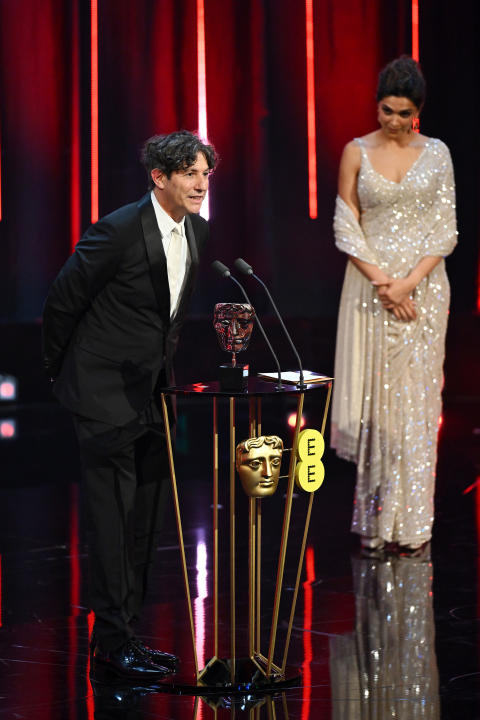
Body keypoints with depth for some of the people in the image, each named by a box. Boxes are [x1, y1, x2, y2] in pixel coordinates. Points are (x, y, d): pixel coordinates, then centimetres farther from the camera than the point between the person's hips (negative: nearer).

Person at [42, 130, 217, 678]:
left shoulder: (197, 231, 4)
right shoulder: (118, 232, -20)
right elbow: (61, 303, -10)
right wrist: (57, 367, 1)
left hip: (153, 392, 8)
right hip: (107, 394, -8)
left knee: (143, 520, 11)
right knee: (112, 519, -5)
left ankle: (125, 631, 21)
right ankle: (112, 641, 2)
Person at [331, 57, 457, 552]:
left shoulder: (436, 153, 4)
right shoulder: (356, 152, 2)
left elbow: (445, 230, 1)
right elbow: (346, 228, -1)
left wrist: (410, 282, -12)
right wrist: (383, 283, -12)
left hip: (423, 285, 0)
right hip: (370, 284, 0)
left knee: (416, 400, 0)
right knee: (373, 399, -1)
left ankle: (412, 520, 6)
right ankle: (374, 518, 7)